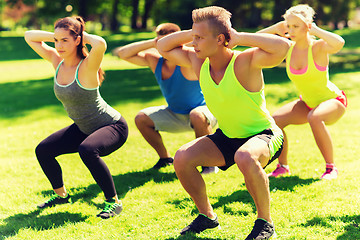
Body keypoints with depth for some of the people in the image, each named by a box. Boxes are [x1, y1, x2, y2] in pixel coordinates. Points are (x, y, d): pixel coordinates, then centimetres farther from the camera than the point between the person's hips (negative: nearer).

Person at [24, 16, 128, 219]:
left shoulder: (87, 66, -26)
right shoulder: (57, 60, -6)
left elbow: (101, 44, -49)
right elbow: (30, 36, 4)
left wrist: (84, 36, -28)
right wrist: (56, 36, -9)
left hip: (113, 126, -8)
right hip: (84, 129, 8)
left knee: (87, 150, -36)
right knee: (42, 151, 3)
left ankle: (114, 202, -19)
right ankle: (61, 194, 27)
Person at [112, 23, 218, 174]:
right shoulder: (154, 61, -8)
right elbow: (122, 53, -11)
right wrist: (151, 43, -21)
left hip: (202, 109, -6)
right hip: (175, 115, 7)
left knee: (197, 116, -40)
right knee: (141, 118, -4)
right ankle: (165, 158, 14)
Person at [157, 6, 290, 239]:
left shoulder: (245, 61, -26)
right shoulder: (198, 61, -8)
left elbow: (283, 47, -42)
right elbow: (163, 46, 6)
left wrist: (240, 37, -32)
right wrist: (193, 33, -10)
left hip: (263, 135, -6)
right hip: (227, 137, 6)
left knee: (245, 158, -40)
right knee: (182, 158, -14)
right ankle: (207, 216, 10)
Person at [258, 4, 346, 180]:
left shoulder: (318, 47, -23)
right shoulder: (288, 48, -9)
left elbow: (339, 43, -47)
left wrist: (315, 30, -33)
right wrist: (276, 29, -13)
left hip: (333, 101, -6)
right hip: (307, 103, 6)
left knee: (314, 118, -37)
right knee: (275, 121, -14)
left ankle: (331, 167, -19)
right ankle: (282, 167, 6)